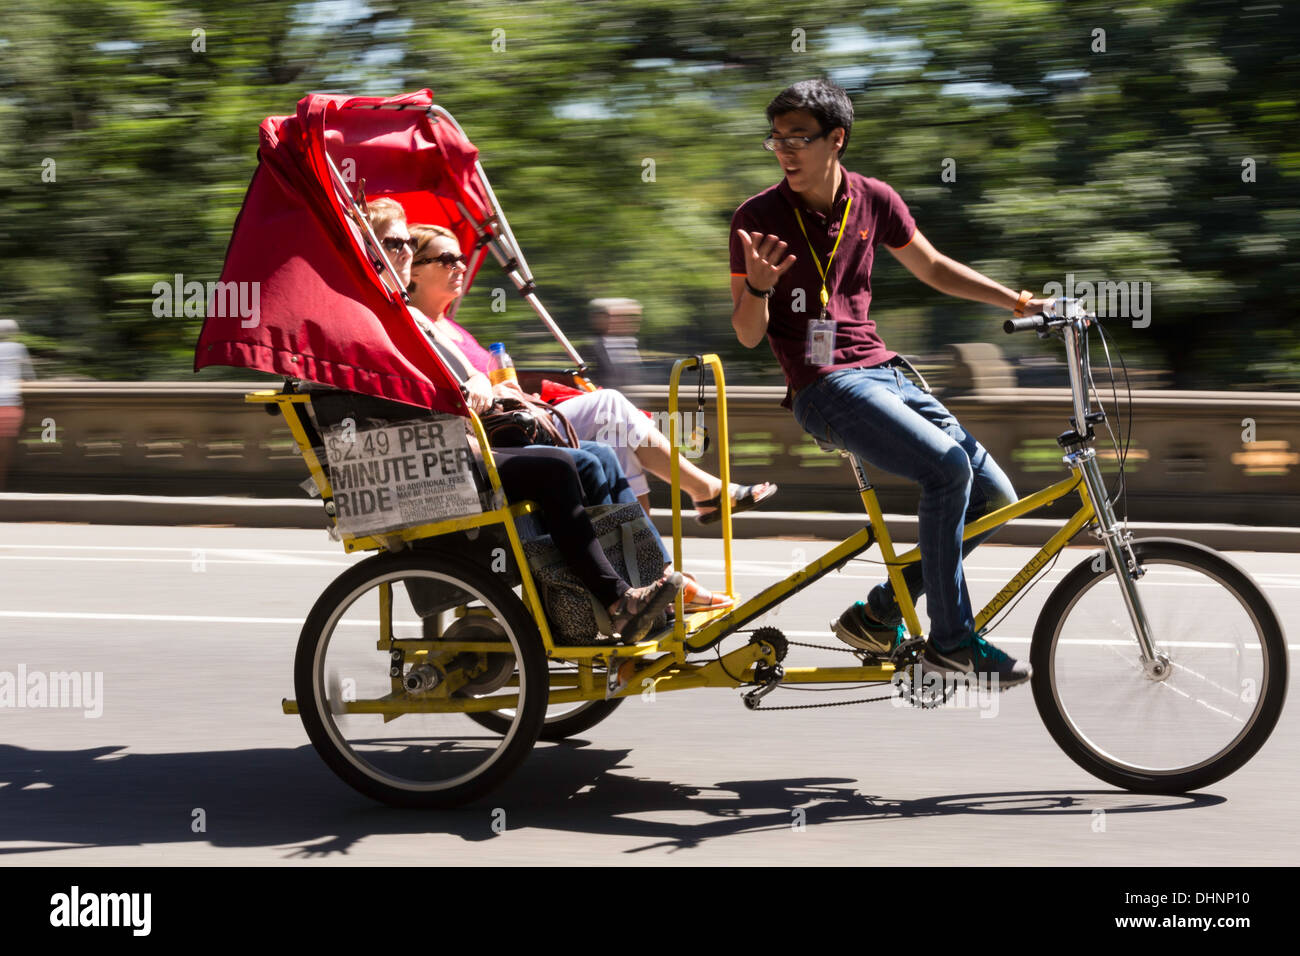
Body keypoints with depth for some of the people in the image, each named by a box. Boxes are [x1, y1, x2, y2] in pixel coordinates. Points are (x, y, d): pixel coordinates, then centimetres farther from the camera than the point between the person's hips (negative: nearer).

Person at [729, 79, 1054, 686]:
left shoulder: (873, 201, 7)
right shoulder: (758, 218, -5)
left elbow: (933, 268, 21)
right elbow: (748, 335, -3)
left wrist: (1019, 302, 14)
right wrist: (759, 287, -24)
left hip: (883, 371, 6)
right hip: (825, 387, -6)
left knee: (993, 496, -2)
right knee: (946, 465, -27)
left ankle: (878, 614, 6)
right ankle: (951, 641, -18)